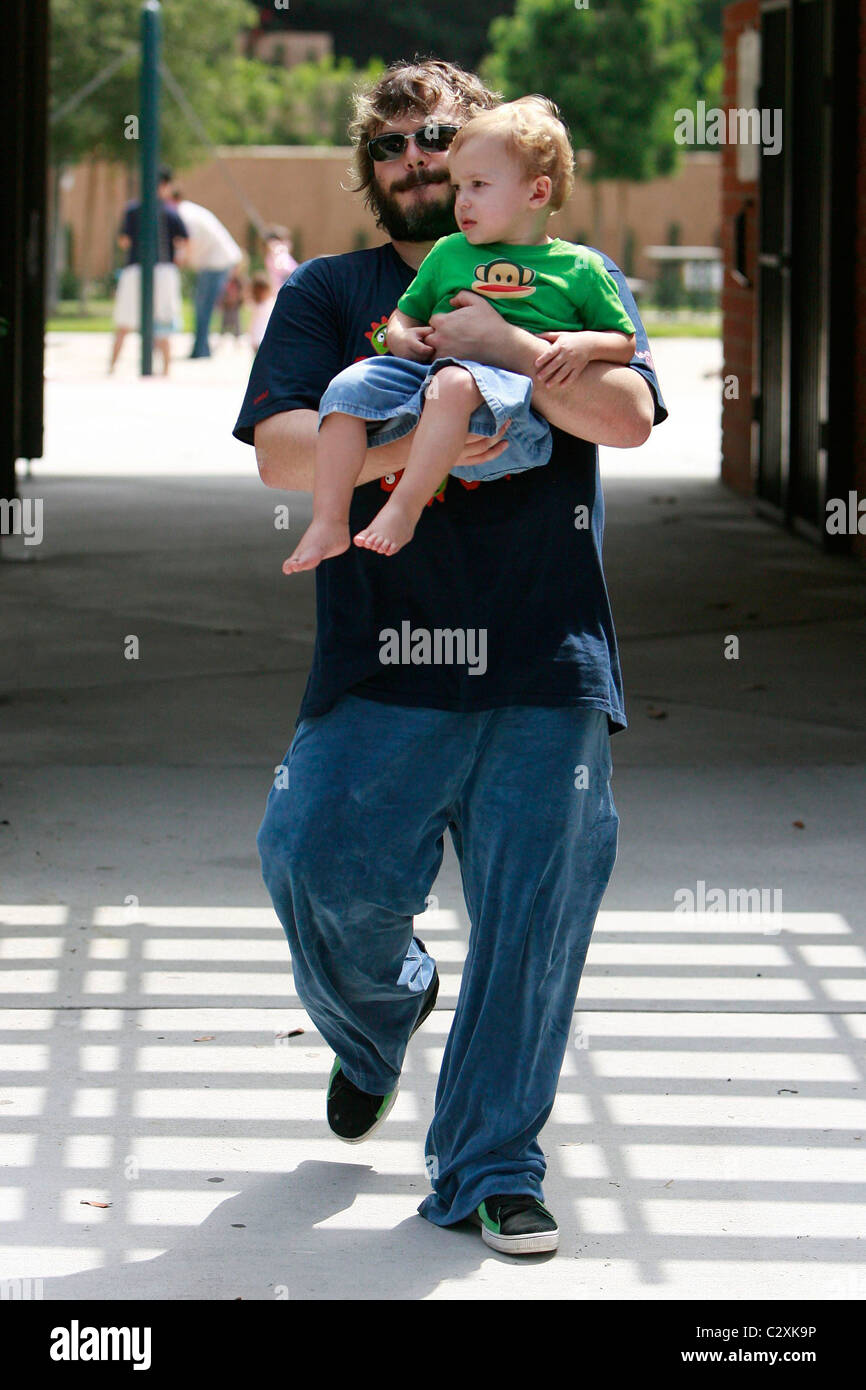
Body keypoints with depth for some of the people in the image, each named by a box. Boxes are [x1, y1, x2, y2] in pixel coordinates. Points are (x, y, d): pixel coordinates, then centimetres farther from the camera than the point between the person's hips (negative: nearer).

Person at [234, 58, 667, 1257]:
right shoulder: (327, 295, 14)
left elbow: (627, 414, -4)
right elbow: (278, 449, 0)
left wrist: (491, 341, -14)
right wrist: (393, 446, -18)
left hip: (547, 664, 0)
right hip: (381, 662, 0)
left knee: (530, 916, -2)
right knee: (319, 867, -9)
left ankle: (492, 1165, 10)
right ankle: (378, 1020, 26)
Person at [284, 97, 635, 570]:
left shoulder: (579, 268, 13)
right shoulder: (448, 252, 25)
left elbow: (625, 343, 15)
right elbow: (407, 311, 33)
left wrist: (585, 344, -7)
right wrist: (399, 336, 8)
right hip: (426, 378, 5)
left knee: (454, 383, -39)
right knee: (349, 386, -18)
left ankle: (403, 510, -41)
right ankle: (328, 523, -20)